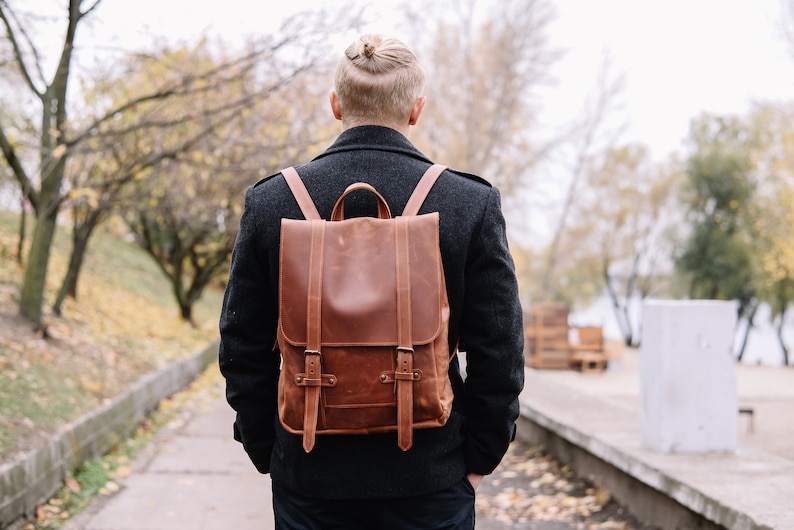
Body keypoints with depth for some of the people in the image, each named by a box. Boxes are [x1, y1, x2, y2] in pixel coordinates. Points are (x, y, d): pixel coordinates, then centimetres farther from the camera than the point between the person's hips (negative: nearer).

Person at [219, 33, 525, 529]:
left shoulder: (270, 200, -3)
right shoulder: (471, 202, -6)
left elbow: (242, 349, 1)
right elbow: (499, 353, -5)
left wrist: (267, 452, 10)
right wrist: (478, 459, 5)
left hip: (309, 477, 1)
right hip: (430, 479, -1)